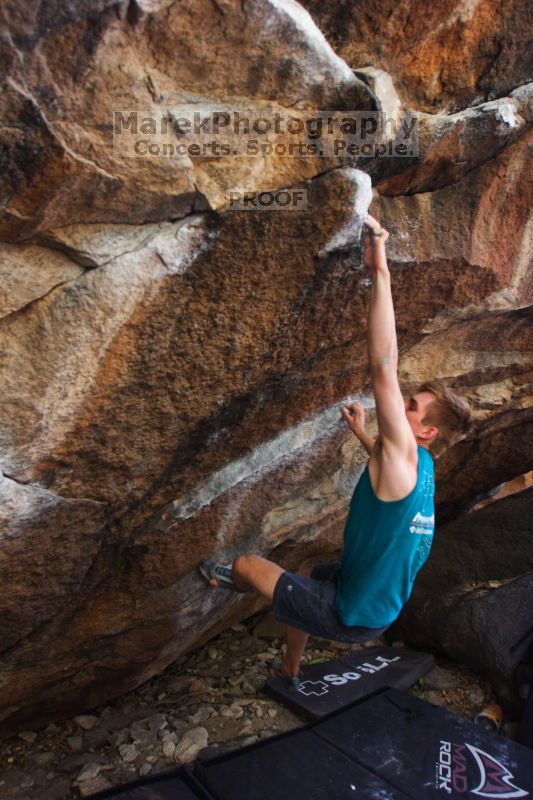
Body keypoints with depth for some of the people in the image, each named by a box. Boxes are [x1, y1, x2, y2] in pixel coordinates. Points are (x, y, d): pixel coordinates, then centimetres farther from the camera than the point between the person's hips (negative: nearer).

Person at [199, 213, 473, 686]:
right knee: (303, 577, 34)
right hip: (381, 605, 9)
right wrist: (361, 433, 27)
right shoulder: (418, 466, -1)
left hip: (353, 615, -9)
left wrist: (380, 269, -39)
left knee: (247, 565, 5)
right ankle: (291, 670, 51)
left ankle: (230, 582, 43)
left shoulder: (404, 454, -27)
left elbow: (384, 368, -39)